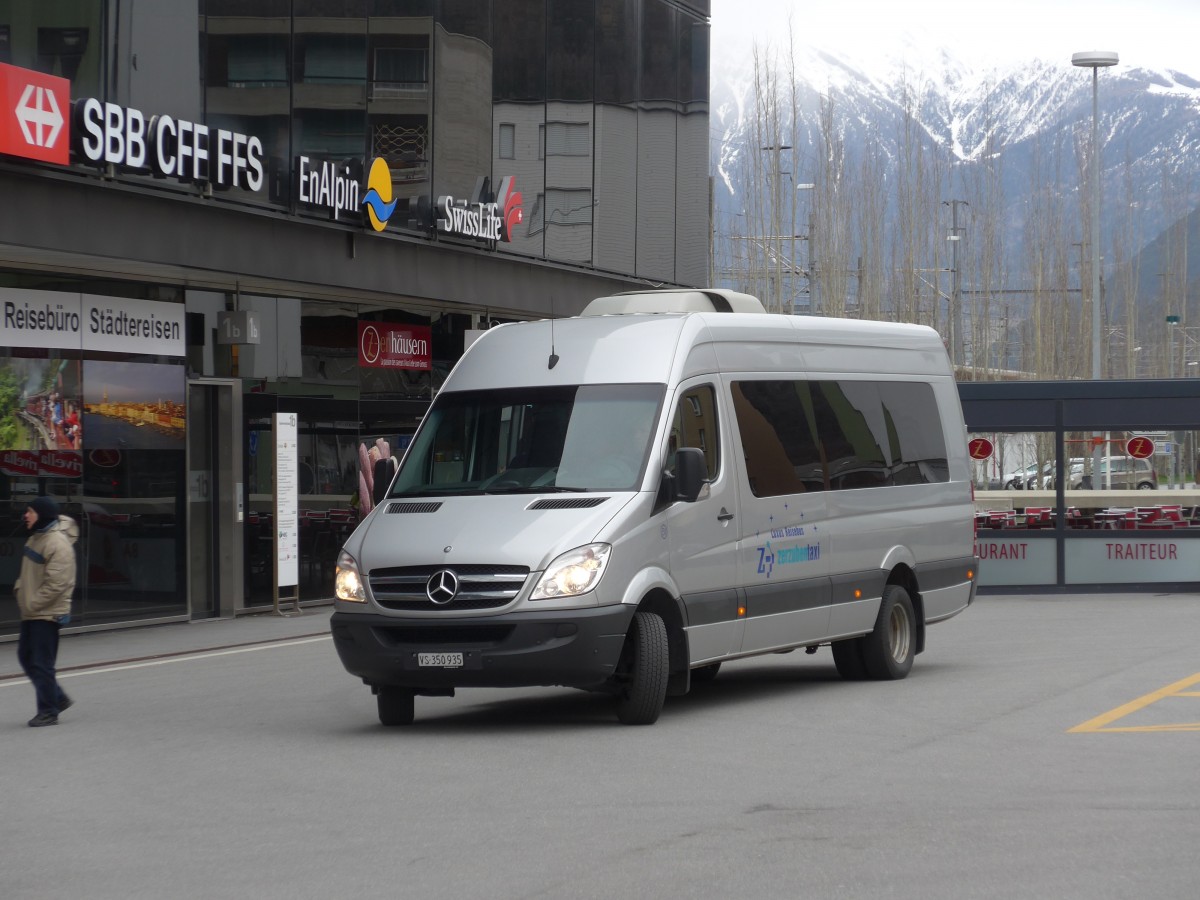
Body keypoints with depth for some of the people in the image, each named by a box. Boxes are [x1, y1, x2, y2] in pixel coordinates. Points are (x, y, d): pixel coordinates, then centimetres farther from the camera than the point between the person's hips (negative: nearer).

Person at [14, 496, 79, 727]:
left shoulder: (58, 543, -20)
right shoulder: (36, 537, 11)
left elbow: (56, 584, -24)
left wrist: (32, 604, -19)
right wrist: (20, 589, 7)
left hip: (47, 614, -10)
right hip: (31, 612, 10)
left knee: (42, 664, -5)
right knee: (26, 657, 15)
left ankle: (48, 712, 5)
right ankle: (58, 698, 26)